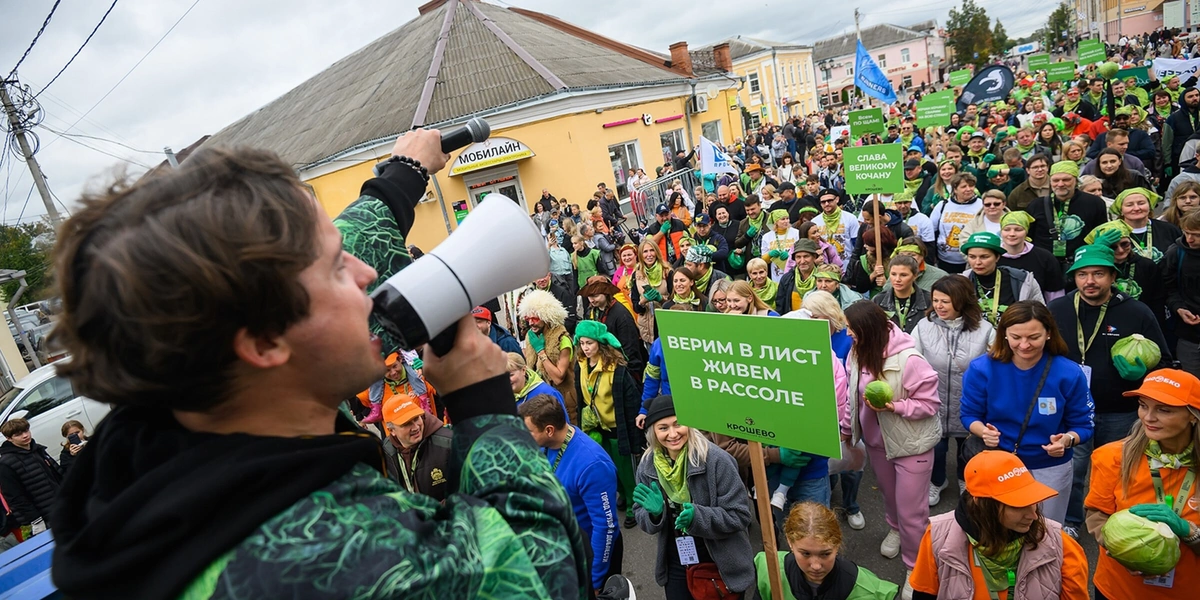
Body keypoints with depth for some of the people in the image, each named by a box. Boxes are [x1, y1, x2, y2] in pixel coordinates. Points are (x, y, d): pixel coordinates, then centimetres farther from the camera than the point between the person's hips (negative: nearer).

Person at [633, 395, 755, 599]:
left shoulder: (716, 459, -20)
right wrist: (654, 513, -21)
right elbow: (642, 519, 1)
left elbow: (740, 514, -17)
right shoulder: (647, 466, -6)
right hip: (675, 566, 4)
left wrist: (697, 517, -31)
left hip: (721, 565, -3)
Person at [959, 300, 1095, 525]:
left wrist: (1067, 440, -29)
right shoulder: (981, 368, -16)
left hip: (1051, 470, 0)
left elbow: (1082, 425, -7)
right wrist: (984, 431, -27)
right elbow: (969, 414, -6)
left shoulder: (1069, 374, -15)